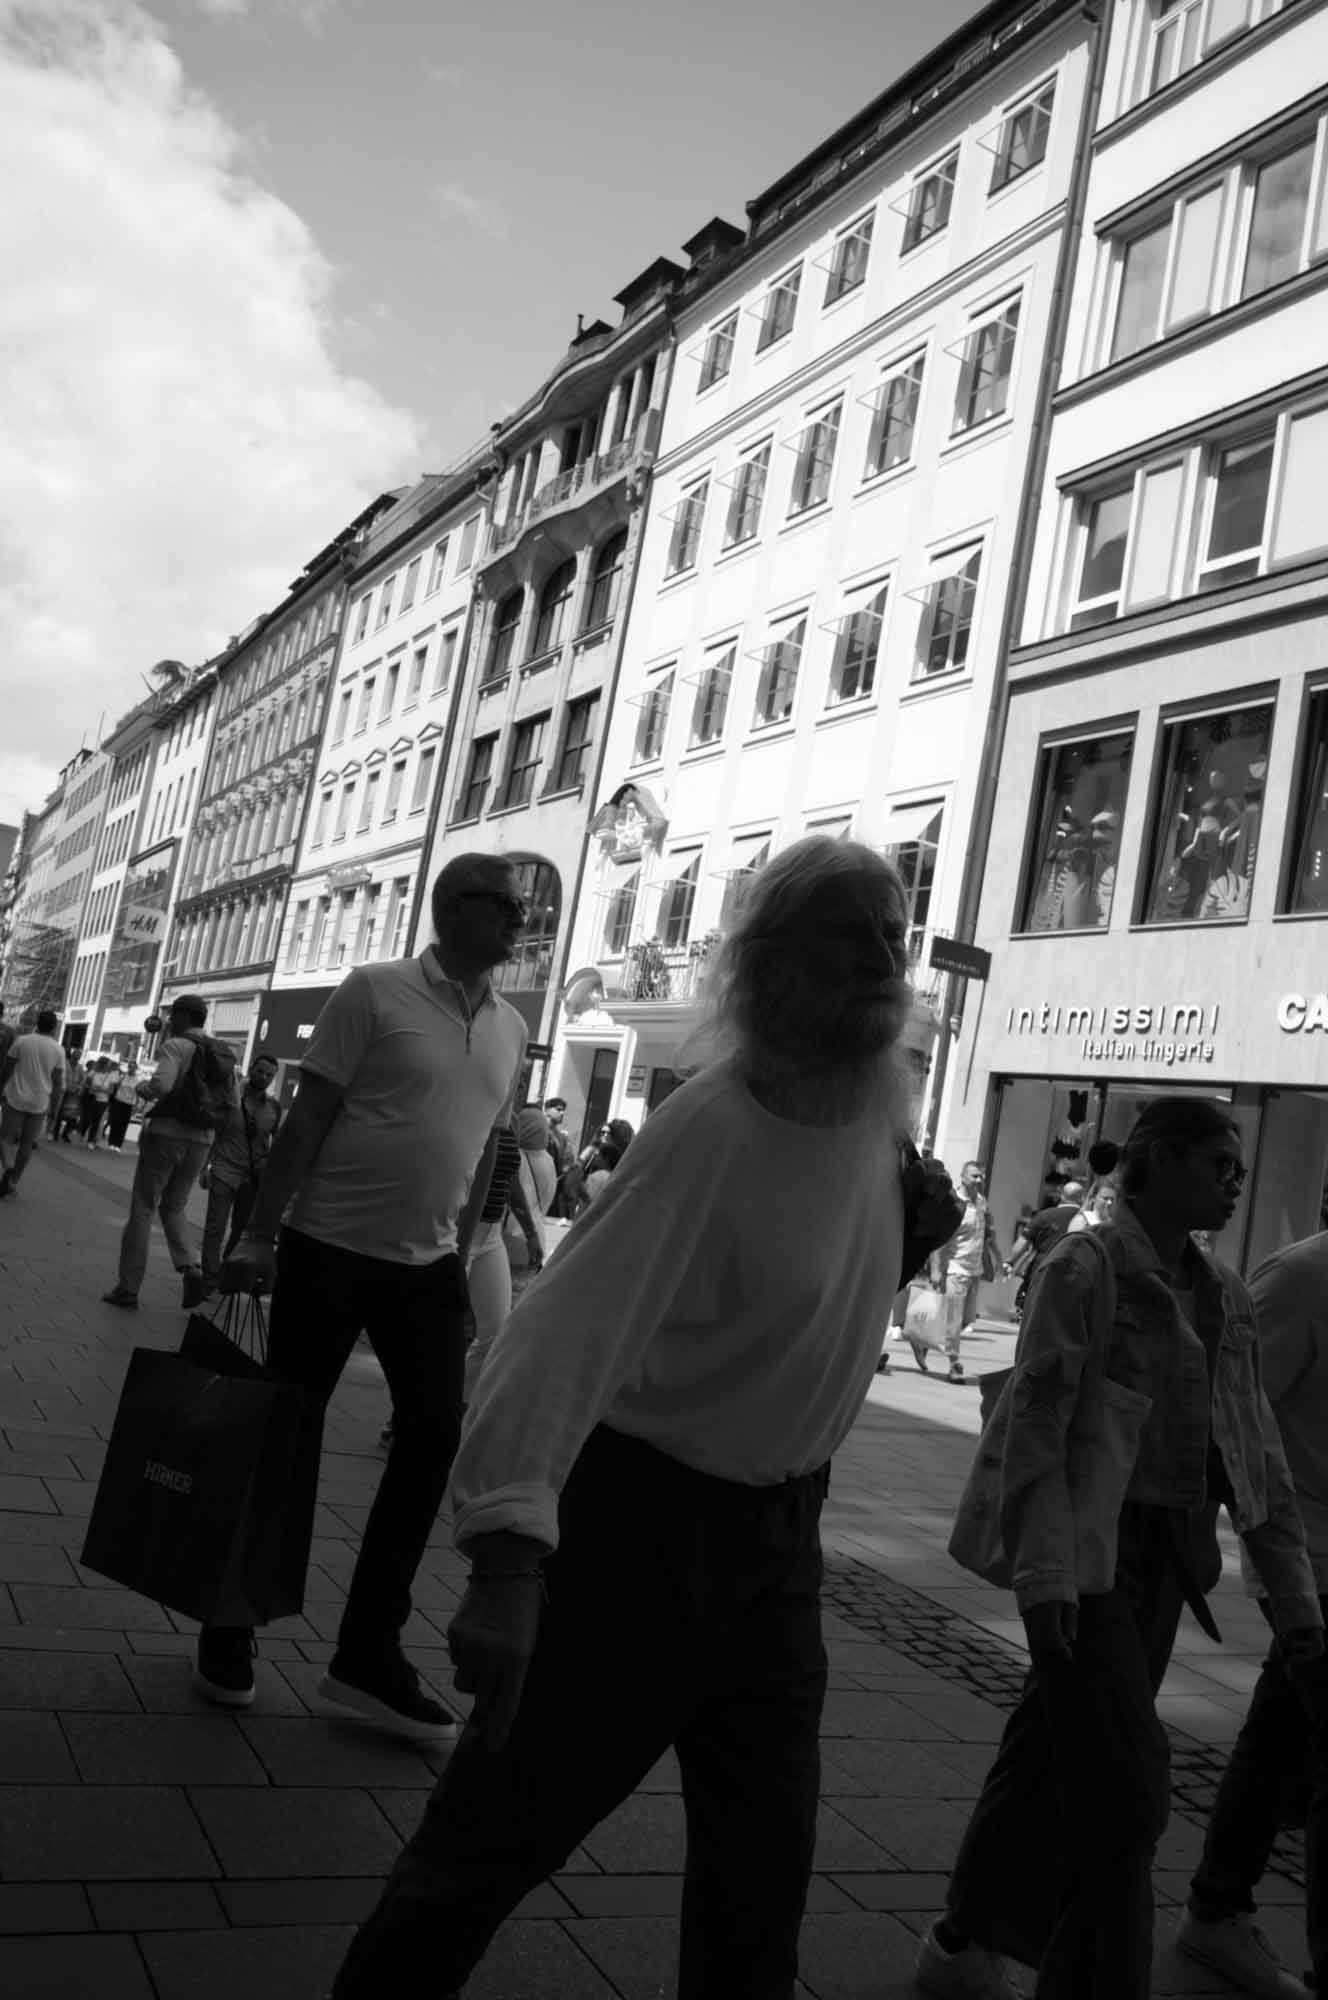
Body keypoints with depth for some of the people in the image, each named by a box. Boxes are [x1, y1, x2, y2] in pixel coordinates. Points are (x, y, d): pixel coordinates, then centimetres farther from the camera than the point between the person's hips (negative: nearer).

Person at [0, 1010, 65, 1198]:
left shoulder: (21, 1041, -4)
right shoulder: (58, 1050, -2)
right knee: (27, 1143, 10)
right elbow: (58, 1082, -1)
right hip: (40, 1103, 1)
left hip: (15, 1098, -1)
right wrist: (53, 1106, 8)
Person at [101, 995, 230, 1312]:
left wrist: (143, 1088, -5)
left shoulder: (176, 1046, -8)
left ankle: (127, 1288, 7)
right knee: (173, 1208, 18)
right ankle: (191, 1268, -5)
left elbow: (162, 1084, -24)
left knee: (142, 1209, 5)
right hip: (201, 1140, 6)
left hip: (166, 1132, -6)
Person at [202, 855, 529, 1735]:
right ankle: (231, 1628, 26)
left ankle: (369, 1654, 14)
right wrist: (259, 1235, -12)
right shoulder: (375, 992, -9)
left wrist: (460, 1260, 14)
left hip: (428, 1266, 5)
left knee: (437, 1439, 1)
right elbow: (307, 1117, -9)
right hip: (331, 1249, -5)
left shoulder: (512, 1028, 7)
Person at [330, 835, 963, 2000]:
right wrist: (509, 1552, -45)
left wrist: (911, 1235, 2)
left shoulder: (888, 1098, -2)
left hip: (781, 1532, 7)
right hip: (643, 1519, -6)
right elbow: (571, 1327, -35)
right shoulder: (709, 1131, -25)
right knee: (505, 1820, 7)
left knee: (764, 1869, 17)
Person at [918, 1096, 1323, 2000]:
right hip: (1090, 1550, -7)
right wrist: (1042, 1571, -23)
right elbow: (1038, 1422, -16)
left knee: (1052, 1760, 16)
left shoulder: (1225, 1296, 11)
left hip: (1166, 1560, 7)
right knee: (1126, 1788, -6)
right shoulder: (1087, 1266, -10)